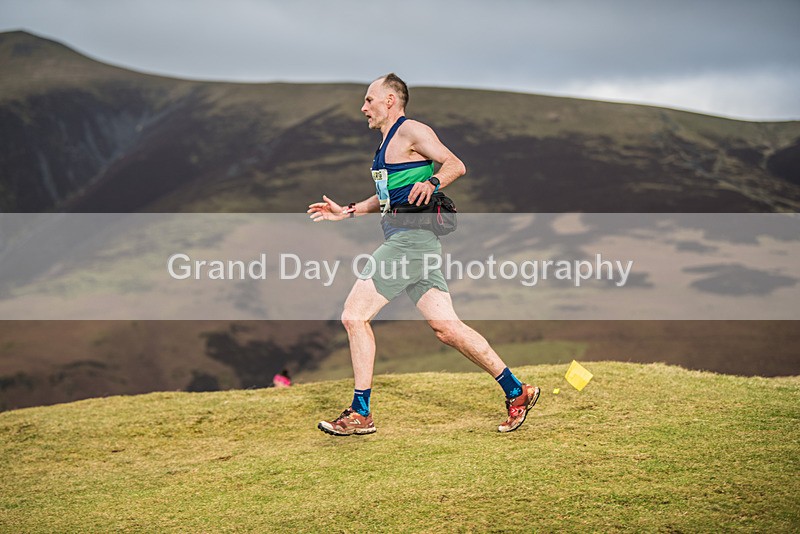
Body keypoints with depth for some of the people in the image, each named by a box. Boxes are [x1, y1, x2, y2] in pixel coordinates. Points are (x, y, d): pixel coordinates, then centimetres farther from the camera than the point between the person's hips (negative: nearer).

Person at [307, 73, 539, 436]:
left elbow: (456, 164, -12)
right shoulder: (388, 143, 25)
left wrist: (432, 182, -28)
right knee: (446, 327, 4)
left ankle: (360, 414, -4)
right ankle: (516, 392, 7)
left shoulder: (411, 131, -4)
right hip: (406, 238, 10)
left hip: (410, 237, -10)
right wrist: (346, 212, 30)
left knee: (354, 315, -8)